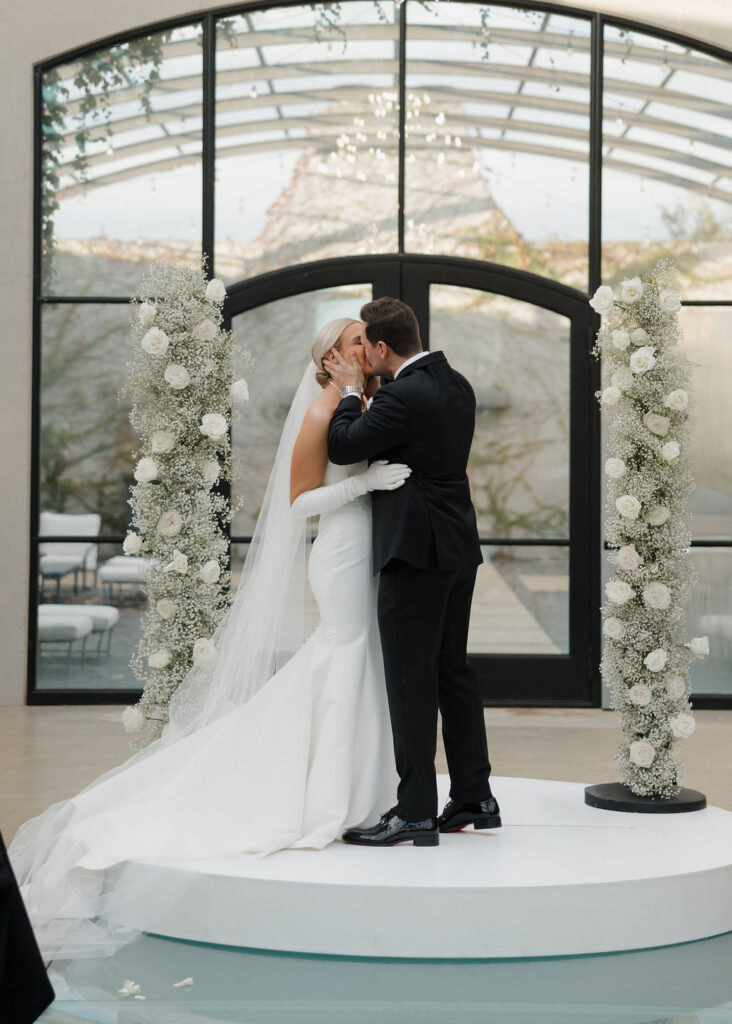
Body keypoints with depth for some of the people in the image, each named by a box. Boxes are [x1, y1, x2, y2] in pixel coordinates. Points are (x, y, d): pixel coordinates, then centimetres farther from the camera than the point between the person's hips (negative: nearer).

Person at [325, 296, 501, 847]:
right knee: (454, 669, 15)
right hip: (458, 548, 9)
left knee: (411, 680, -4)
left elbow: (342, 447, -13)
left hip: (416, 552, -9)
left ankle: (416, 812, 0)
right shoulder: (457, 384, 10)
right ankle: (475, 798, 21)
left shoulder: (403, 396, -19)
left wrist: (351, 390, 1)